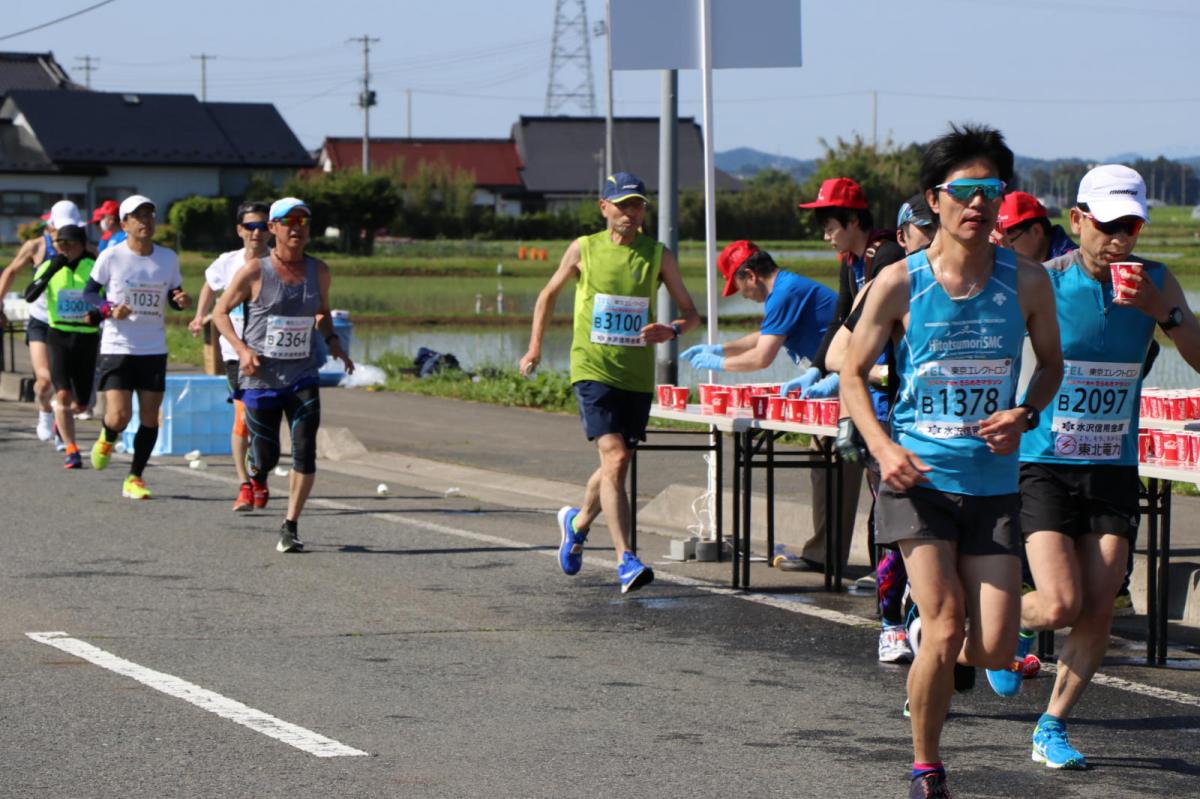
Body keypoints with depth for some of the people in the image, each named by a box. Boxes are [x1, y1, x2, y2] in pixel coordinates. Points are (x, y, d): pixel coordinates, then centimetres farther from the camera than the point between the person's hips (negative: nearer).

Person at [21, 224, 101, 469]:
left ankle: (61, 417, 44)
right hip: (59, 336, -1)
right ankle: (71, 451, -10)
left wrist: (97, 315, -20)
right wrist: (50, 271, -24)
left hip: (87, 337, 1)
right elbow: (30, 296, -13)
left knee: (81, 403, 8)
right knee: (63, 394, -17)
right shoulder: (50, 267, -1)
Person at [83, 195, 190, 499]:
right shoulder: (111, 256, -6)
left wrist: (182, 300, -9)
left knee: (150, 418, 1)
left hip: (154, 349, 3)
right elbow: (89, 292, 2)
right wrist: (109, 309, -16)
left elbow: (174, 296, 14)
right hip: (117, 347, -3)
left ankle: (135, 478, 15)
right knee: (119, 417, -12)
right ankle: (107, 439, 25)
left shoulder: (168, 257, 4)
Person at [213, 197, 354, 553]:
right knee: (266, 457, 3)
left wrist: (333, 342, 3)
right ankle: (256, 475, 42)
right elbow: (221, 311, 1)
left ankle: (290, 527, -2)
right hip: (260, 378, -2)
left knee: (305, 453, -13)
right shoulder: (255, 271, -7)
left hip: (303, 378, 2)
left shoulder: (319, 272, 5)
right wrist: (241, 348, -14)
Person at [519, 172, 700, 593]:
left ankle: (578, 522, 43)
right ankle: (626, 560, -20)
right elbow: (549, 294, 17)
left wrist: (672, 330, -17)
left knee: (616, 466, 13)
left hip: (638, 376, 3)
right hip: (593, 370, -3)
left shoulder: (658, 255, 4)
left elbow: (690, 313, 5)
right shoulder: (584, 249, 2)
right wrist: (534, 348, 16)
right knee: (614, 458, -18)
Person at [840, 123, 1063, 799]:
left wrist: (1025, 414, -5)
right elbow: (853, 373, 4)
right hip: (919, 477, -2)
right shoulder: (900, 283, -5)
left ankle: (944, 659, 35)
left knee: (994, 652, -3)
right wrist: (883, 448, -12)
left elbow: (1052, 363, 15)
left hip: (994, 483, 2)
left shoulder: (1026, 280, 0)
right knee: (944, 631, -12)